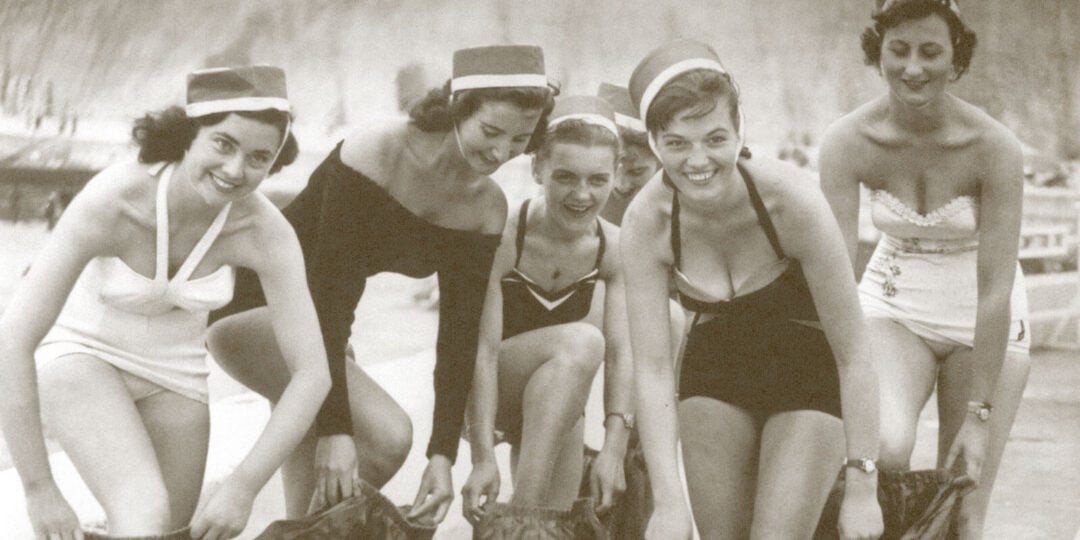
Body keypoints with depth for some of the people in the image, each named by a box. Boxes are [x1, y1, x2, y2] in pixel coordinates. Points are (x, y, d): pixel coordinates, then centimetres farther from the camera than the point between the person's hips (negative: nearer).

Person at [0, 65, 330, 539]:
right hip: (81, 352, -4)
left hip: (175, 370, 4)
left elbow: (312, 373, -20)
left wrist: (244, 485, -27)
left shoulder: (266, 232, -24)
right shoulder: (113, 201, -33)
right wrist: (40, 490, -32)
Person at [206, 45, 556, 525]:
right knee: (386, 435, -21)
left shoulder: (487, 210, -7)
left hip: (300, 320, 7)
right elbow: (328, 301, -28)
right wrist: (335, 428, -32)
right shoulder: (371, 157, -26)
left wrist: (443, 454, -16)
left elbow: (460, 336, -8)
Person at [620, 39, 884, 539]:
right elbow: (651, 369, -19)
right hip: (714, 373, 3)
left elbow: (854, 353, -24)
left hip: (808, 377, -3)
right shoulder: (646, 221, -21)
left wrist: (861, 488, -25)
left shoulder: (791, 199, -29)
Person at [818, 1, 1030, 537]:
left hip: (982, 320, -1)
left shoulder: (994, 147, -23)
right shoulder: (847, 141, -18)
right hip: (894, 306, 1)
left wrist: (979, 413, -22)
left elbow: (995, 289, -22)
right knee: (883, 448, -27)